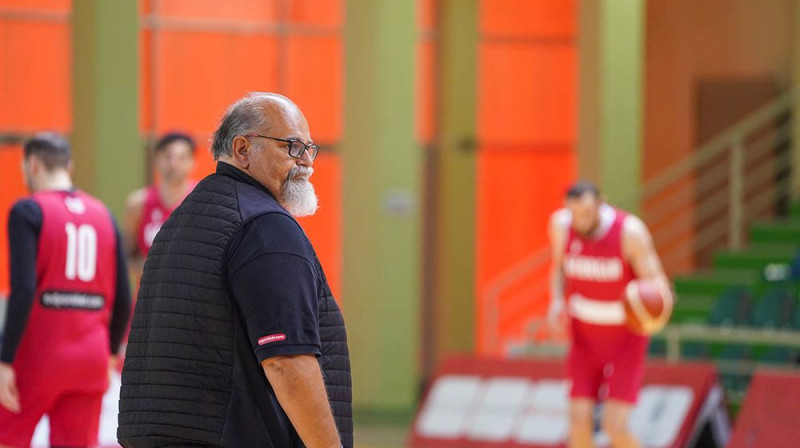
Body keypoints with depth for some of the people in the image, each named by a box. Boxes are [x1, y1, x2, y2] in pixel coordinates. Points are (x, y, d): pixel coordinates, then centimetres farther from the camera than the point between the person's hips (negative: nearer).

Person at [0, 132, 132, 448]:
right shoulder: (103, 215, 11)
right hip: (92, 358, 4)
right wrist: (111, 350, 23)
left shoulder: (29, 211, -5)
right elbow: (123, 300, 9)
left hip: (41, 353, -4)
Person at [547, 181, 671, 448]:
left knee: (615, 427, -13)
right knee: (580, 419, -7)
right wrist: (557, 301, -10)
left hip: (626, 336, -4)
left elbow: (658, 285, -22)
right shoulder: (561, 224, -11)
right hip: (585, 334, 4)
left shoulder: (630, 231, -24)